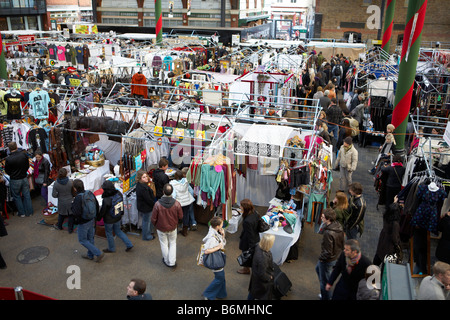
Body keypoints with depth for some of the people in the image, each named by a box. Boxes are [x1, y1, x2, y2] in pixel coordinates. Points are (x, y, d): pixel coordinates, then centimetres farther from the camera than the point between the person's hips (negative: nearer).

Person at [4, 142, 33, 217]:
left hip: (15, 180, -3)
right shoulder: (23, 154, -11)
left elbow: (7, 171, -6)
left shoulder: (8, 159, -21)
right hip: (24, 178, 3)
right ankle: (29, 212, 25)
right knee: (26, 195, 15)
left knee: (17, 197, 15)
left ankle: (22, 213, 23)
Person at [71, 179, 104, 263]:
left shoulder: (78, 198, -29)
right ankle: (90, 255, 39)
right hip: (91, 220, 7)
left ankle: (98, 253, 11)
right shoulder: (89, 193, -7)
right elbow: (96, 205, 3)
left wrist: (72, 206, -15)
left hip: (83, 223, -7)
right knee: (90, 238, 22)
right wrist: (94, 216, 15)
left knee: (82, 240, 13)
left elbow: (77, 213, -34)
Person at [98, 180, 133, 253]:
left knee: (109, 233, 18)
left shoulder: (106, 200, -33)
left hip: (109, 220, -6)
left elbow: (102, 211, -18)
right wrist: (121, 212, 20)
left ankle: (111, 249, 38)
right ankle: (129, 244, 27)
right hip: (118, 218, 6)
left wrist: (98, 218, 1)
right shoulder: (119, 194, -15)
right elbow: (122, 204, 2)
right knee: (118, 231, 26)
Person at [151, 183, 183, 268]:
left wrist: (155, 225, 6)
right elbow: (180, 217, -9)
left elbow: (153, 218, -15)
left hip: (161, 228, -1)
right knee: (172, 244, 22)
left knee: (164, 244, 21)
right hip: (172, 228, 1)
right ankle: (172, 262, 26)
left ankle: (167, 261, 38)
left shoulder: (157, 204, -27)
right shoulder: (176, 204, -24)